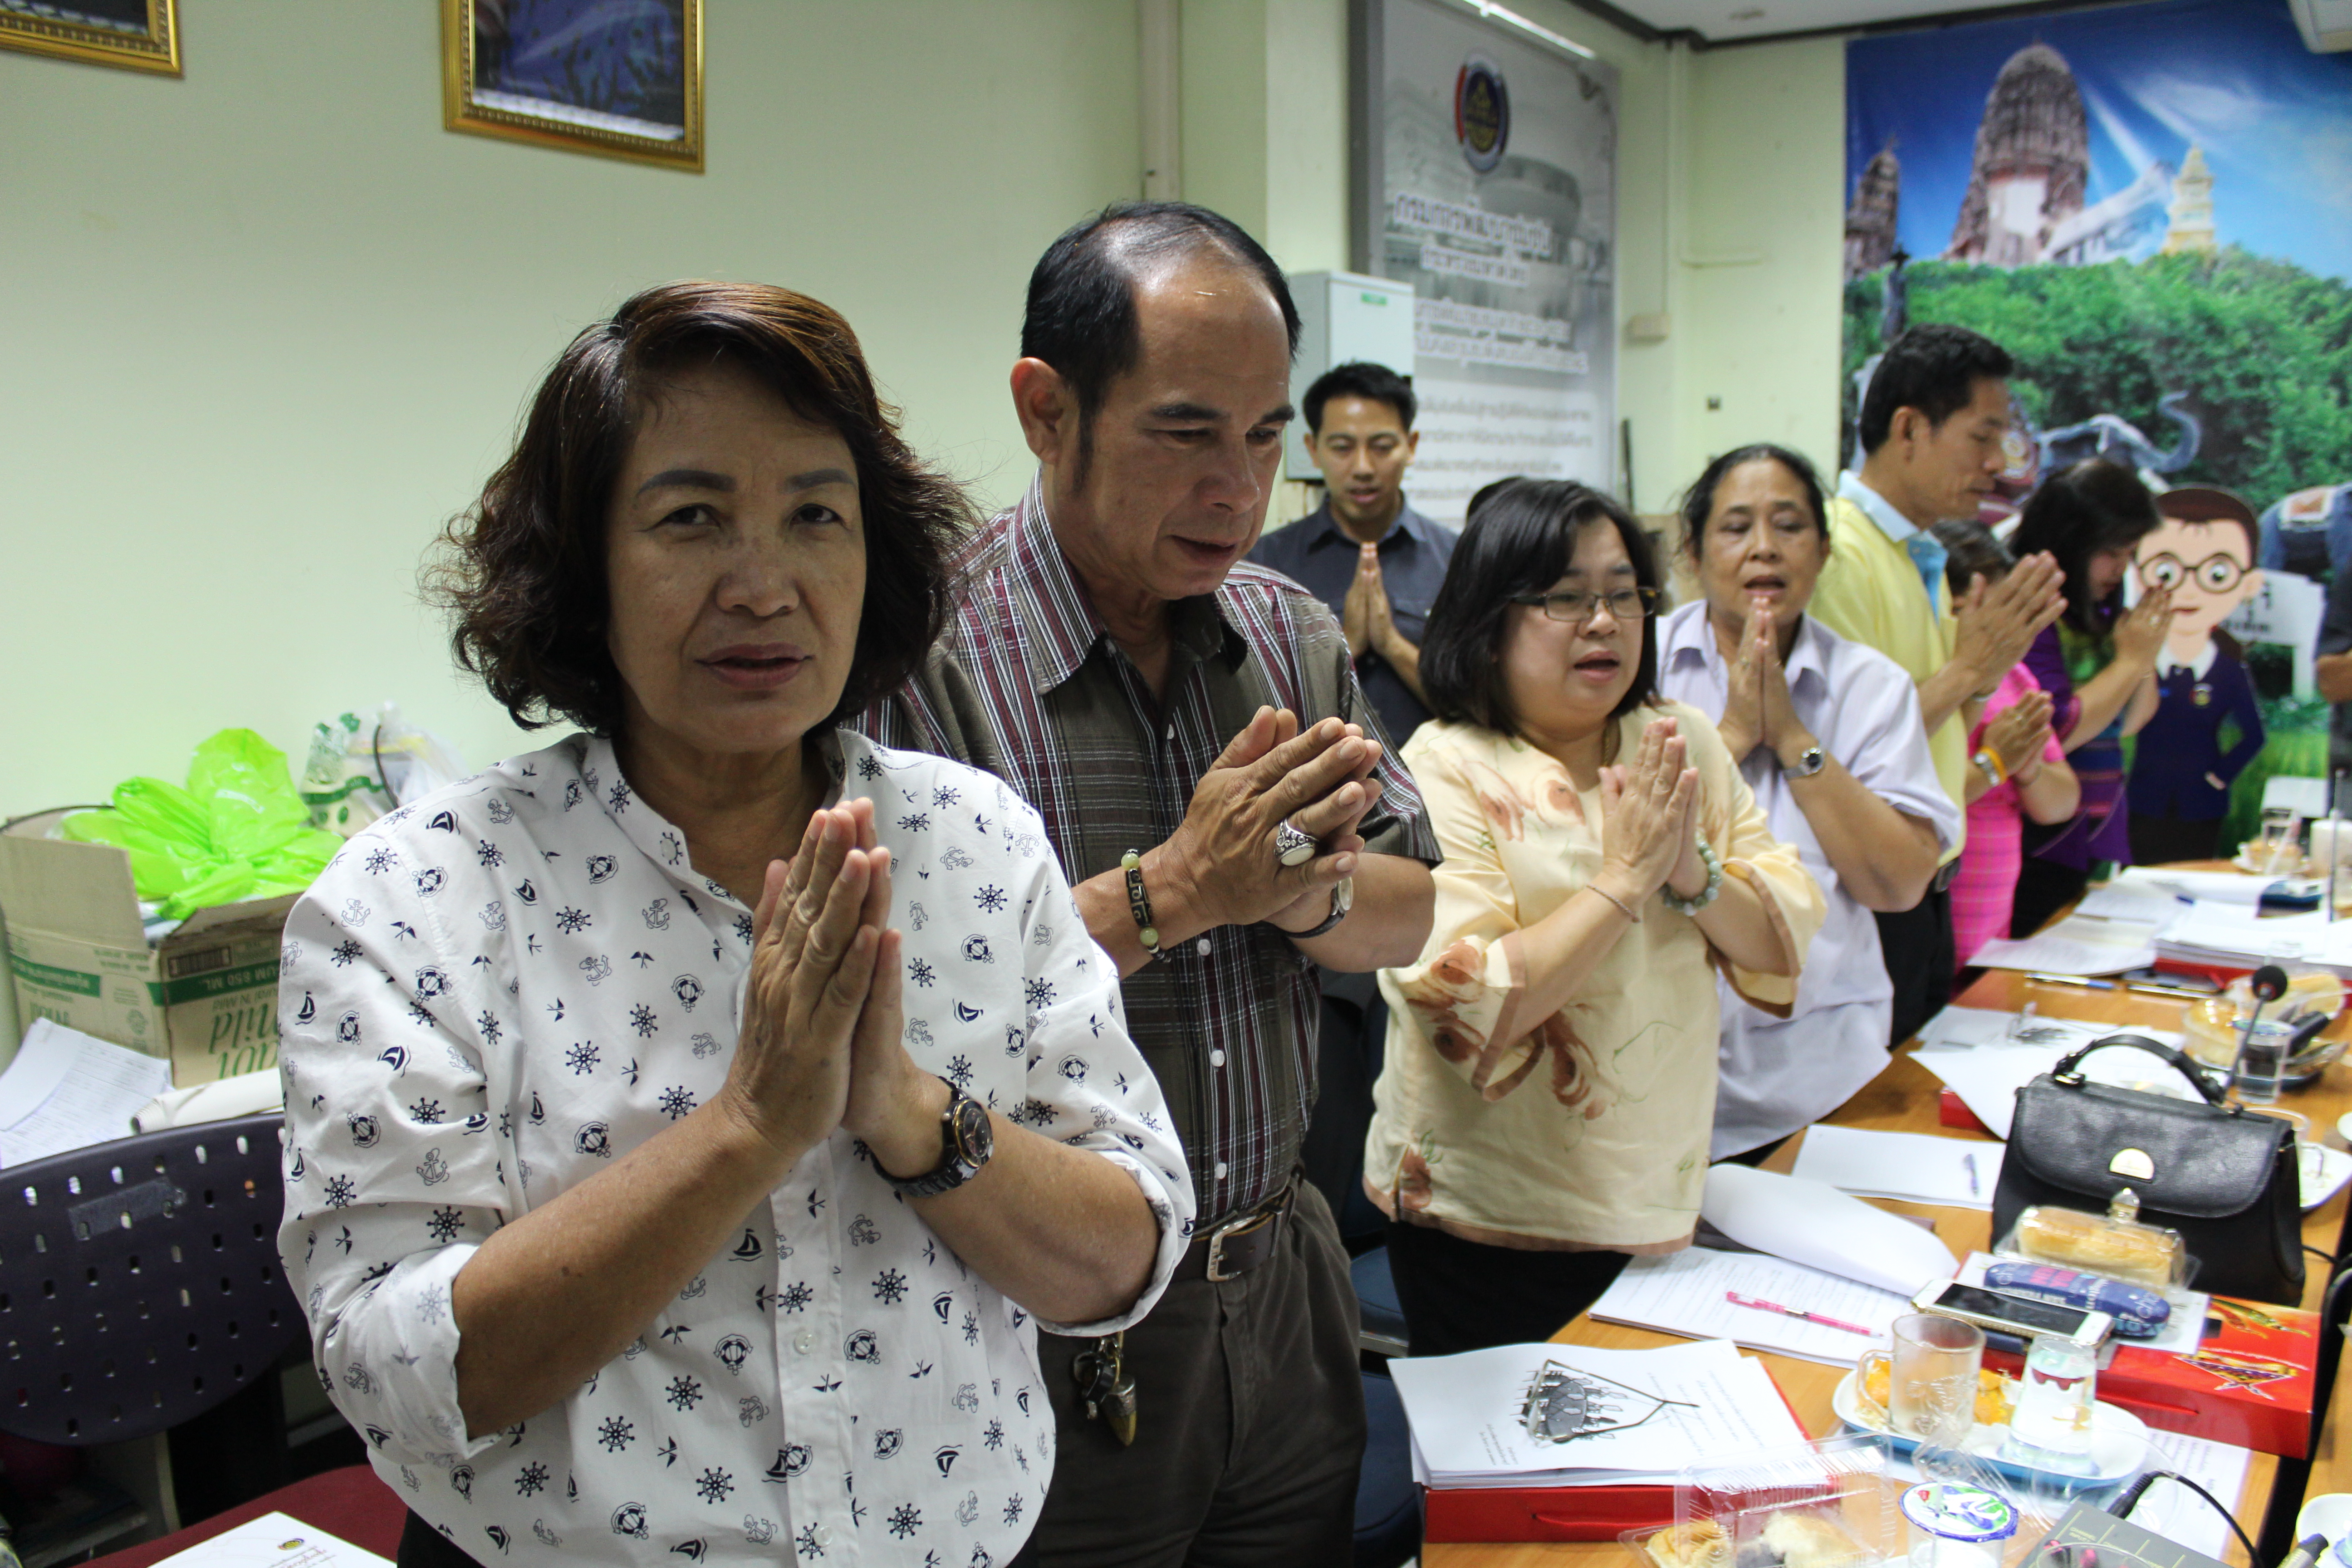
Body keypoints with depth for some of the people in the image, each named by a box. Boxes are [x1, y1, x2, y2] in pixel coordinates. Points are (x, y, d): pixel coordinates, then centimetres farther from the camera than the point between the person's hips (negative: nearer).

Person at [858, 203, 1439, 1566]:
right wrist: (1170, 891, -24)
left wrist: (1302, 892, -15)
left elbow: (1406, 918, 6)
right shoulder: (919, 648, -17)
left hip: (1282, 1298, 6)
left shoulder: (1294, 634, 3)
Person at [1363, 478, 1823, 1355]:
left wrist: (1693, 872, -16)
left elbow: (1790, 952, 2)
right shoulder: (1443, 773, -13)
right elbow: (1465, 1009, -23)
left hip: (1664, 1208, 5)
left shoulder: (1686, 746, 5)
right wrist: (1625, 877, -20)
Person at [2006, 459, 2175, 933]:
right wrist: (2129, 660, -7)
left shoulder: (2097, 612, 11)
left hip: (2100, 838, 8)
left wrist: (2147, 655, 2)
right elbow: (2057, 731, -18)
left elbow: (2130, 723, 20)